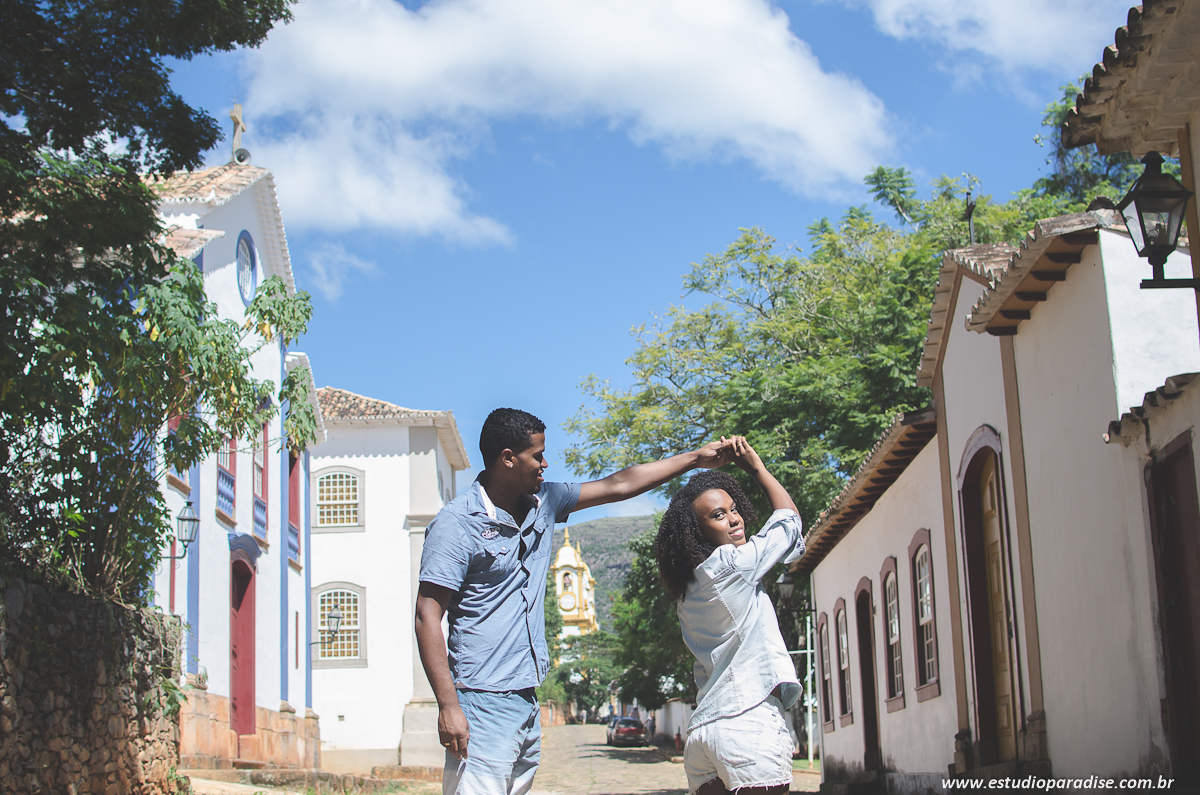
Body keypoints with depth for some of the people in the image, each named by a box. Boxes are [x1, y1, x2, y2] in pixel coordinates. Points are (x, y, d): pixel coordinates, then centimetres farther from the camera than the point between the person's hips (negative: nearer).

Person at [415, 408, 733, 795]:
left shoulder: (543, 504, 12)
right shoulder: (456, 523, -10)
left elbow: (618, 485, 20)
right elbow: (427, 617, -13)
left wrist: (696, 458, 22)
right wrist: (448, 706, -20)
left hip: (527, 704, 8)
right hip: (482, 706, -8)